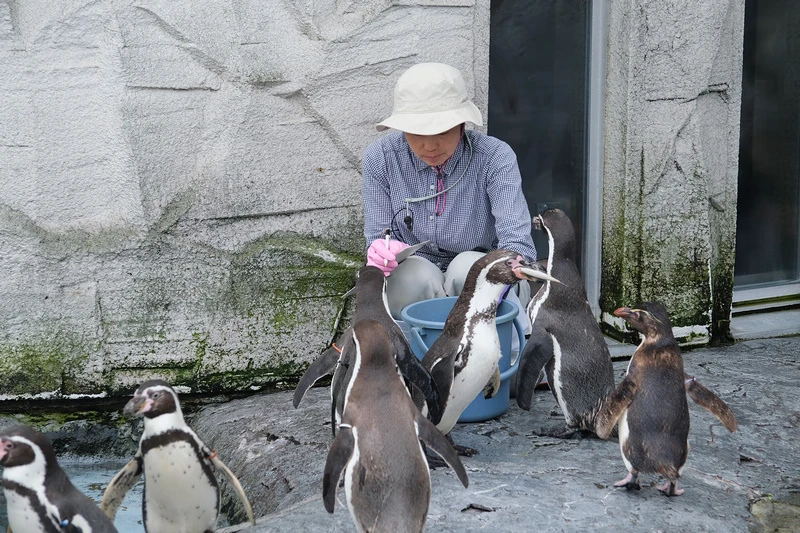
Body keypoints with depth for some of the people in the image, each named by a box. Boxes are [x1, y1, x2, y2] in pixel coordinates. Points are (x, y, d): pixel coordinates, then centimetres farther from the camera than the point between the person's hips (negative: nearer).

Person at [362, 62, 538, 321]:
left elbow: (519, 245, -27)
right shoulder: (380, 158, -10)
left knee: (469, 266, -34)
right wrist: (381, 254, -32)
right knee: (416, 273, -32)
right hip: (410, 288, 1)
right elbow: (377, 243, -6)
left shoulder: (495, 157, -17)